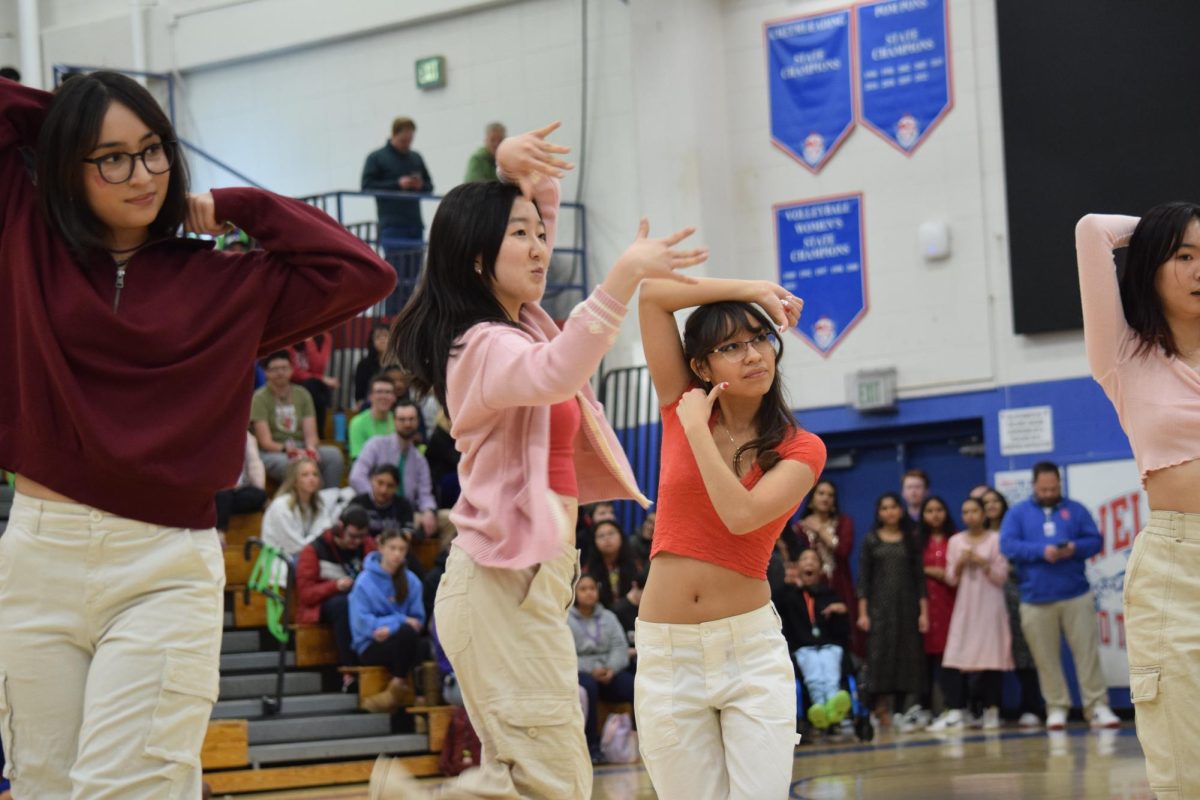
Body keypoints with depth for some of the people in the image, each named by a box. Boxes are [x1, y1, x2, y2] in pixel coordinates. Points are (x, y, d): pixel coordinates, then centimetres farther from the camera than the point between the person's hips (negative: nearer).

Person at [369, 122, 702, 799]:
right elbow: (553, 375, -38)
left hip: (528, 576, 10)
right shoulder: (485, 346, -14)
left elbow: (539, 211, 24)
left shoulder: (521, 323, 14)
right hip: (505, 579, -10)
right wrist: (625, 277, -48)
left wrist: (525, 171, 1)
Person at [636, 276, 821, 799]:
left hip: (752, 651, -1)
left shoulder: (801, 450, 0)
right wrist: (754, 289, 0)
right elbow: (652, 294, 0)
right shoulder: (683, 409, 4)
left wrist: (696, 429, -10)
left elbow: (741, 515, -19)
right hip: (666, 653, 1)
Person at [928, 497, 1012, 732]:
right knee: (957, 656, -7)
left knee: (989, 655, -4)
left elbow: (1001, 576, -1)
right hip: (965, 606, 2)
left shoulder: (995, 540, 2)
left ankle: (991, 710, 3)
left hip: (989, 605, -2)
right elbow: (951, 579, 9)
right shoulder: (956, 541, 10)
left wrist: (982, 562, -13)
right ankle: (956, 711, -9)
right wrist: (960, 563, -9)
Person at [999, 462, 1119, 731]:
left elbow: (1095, 540, 6)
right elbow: (1008, 545, -5)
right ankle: (1056, 708, 9)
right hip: (1036, 600, 0)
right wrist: (1041, 551, -18)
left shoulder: (1075, 510, 12)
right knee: (1046, 658, 1)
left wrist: (1074, 549, -16)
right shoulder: (1018, 513, 8)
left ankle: (1097, 706, -3)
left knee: (1087, 652, -4)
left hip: (1076, 596, 0)